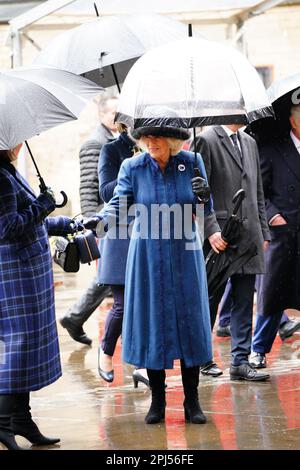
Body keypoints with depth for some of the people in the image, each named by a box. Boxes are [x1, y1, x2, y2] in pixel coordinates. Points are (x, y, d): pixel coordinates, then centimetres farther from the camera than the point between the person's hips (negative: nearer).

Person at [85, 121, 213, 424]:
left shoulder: (192, 162, -1)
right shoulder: (133, 167, -3)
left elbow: (206, 210, 2)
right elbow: (119, 202, -10)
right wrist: (102, 219, -30)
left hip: (184, 253, 0)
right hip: (148, 255, 0)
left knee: (189, 323, 2)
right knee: (151, 322, 3)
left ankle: (192, 401, 12)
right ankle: (157, 401, 15)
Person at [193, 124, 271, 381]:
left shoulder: (250, 143, 15)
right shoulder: (206, 141, -6)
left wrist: (263, 232, 13)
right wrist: (211, 230, -18)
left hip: (249, 234, 6)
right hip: (220, 235, -6)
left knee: (245, 302, 6)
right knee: (210, 300, 3)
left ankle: (241, 361, 9)